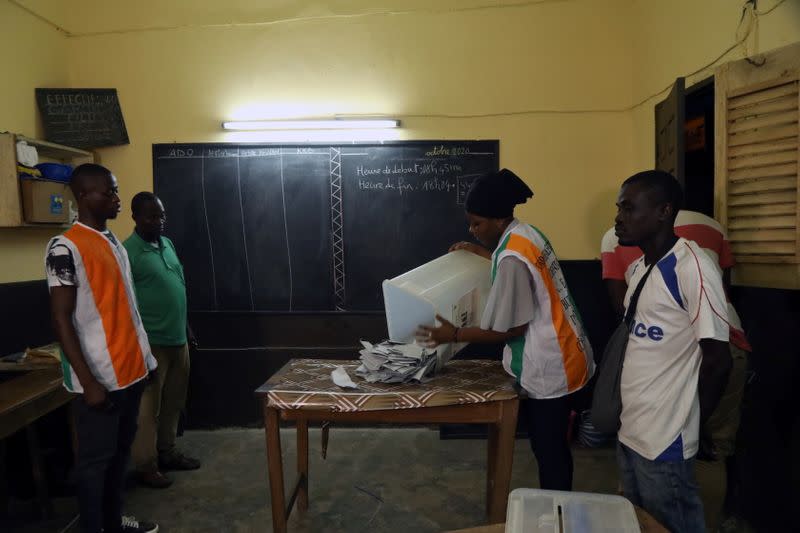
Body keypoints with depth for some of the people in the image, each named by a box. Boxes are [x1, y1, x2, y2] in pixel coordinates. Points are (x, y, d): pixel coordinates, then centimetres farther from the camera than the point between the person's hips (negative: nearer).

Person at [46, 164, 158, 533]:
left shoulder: (114, 242, 12)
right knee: (96, 457, 5)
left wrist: (144, 356, 17)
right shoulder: (65, 249, -14)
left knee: (120, 450, 18)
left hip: (130, 369, 8)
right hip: (100, 377, -8)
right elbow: (61, 319, -16)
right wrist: (88, 381, -19)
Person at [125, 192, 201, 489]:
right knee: (149, 407, 3)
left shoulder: (167, 244, 11)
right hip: (151, 343, -8)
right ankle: (145, 466, 15)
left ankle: (167, 453, 31)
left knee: (173, 403, 17)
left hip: (178, 339, 8)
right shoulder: (128, 252, -14)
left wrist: (186, 328, 19)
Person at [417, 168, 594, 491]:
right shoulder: (526, 234, 4)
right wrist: (480, 252, 25)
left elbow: (512, 329, -20)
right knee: (552, 446, 21)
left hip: (549, 369, -10)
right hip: (558, 361, 10)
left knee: (548, 451, 5)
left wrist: (454, 335, -14)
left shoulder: (512, 258, -25)